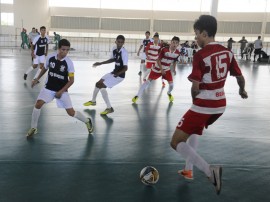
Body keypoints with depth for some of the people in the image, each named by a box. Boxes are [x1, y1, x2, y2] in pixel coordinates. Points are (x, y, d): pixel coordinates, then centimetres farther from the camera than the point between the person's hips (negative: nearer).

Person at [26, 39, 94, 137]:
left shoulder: (69, 62, -17)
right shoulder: (50, 57, -9)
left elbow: (71, 80, -12)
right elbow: (45, 68, 13)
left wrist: (61, 91, -18)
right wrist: (37, 79, 15)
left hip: (62, 90, -2)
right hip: (49, 88, 2)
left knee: (71, 112, -3)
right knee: (38, 104, -17)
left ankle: (87, 121, 25)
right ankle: (33, 128, 3)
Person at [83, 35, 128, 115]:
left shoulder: (124, 52, -24)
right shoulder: (114, 49, -1)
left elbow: (125, 68, -26)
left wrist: (117, 73, -40)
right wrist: (100, 63, 17)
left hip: (119, 75, -8)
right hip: (114, 72, 8)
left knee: (102, 87, -17)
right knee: (98, 84, 18)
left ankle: (109, 108, -9)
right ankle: (93, 101, 43)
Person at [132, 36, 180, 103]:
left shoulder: (177, 53, -10)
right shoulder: (164, 50, -25)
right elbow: (158, 60, -19)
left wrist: (174, 69, 0)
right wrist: (161, 69, -24)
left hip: (167, 69, 4)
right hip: (158, 68, -4)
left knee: (171, 83, -5)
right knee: (148, 81, -10)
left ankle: (169, 93, 32)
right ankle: (137, 95, -6)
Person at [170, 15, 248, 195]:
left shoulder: (201, 55, -18)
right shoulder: (227, 52, 3)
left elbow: (195, 88, -20)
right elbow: (240, 77, 11)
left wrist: (195, 100, 3)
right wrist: (242, 91, 33)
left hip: (203, 105, -8)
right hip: (220, 105, 8)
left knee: (176, 143, 0)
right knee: (195, 131, 32)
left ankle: (210, 170, -14)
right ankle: (189, 170, 35)